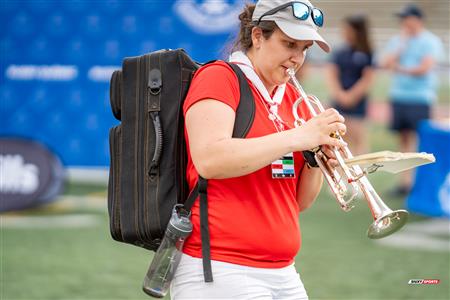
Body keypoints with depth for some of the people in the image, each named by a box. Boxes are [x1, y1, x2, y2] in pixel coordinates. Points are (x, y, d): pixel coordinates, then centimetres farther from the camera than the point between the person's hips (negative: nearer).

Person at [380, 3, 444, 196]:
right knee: (404, 139, 6)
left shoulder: (431, 41, -3)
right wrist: (402, 42, -4)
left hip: (420, 98, -5)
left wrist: (400, 69, -4)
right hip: (398, 96, 5)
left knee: (419, 140, -9)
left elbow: (424, 68, -13)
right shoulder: (397, 40, 13)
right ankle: (405, 181, 8)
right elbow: (385, 63, 1)